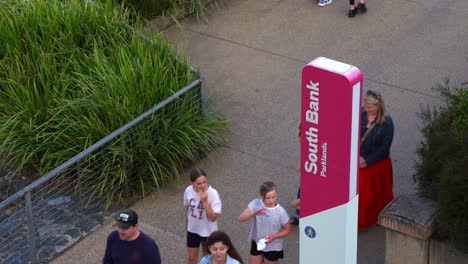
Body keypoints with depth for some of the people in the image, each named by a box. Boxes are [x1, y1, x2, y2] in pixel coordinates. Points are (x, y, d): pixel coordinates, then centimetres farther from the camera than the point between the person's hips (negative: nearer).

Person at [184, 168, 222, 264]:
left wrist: (204, 201, -37)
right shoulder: (188, 191, -16)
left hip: (208, 232, -3)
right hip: (193, 230, 3)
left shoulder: (212, 193, -28)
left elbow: (213, 217, -27)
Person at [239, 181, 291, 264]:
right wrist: (254, 213, -42)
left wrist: (274, 236, -25)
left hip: (273, 247, -2)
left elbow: (287, 230, -9)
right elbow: (241, 218, -23)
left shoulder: (280, 211, -22)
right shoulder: (256, 204, -18)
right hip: (257, 244, 2)